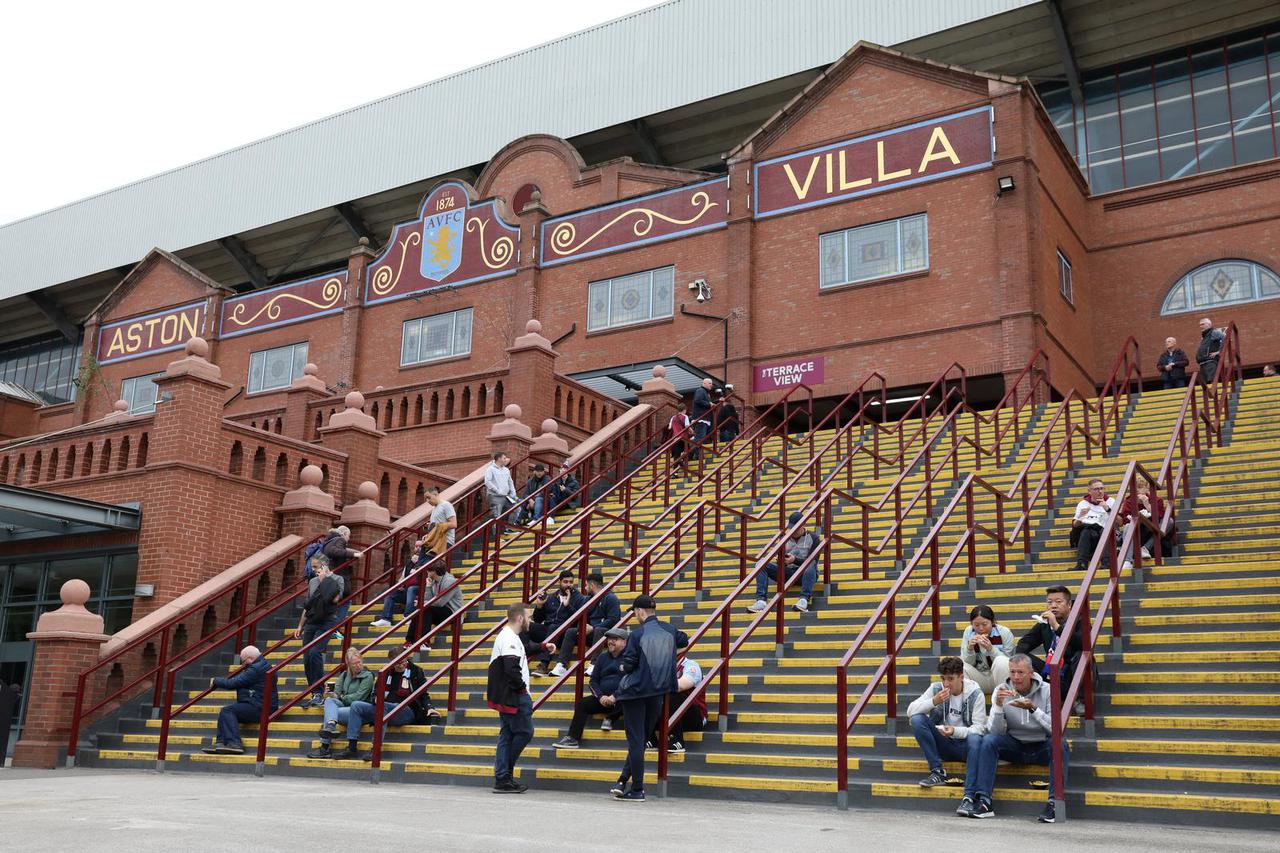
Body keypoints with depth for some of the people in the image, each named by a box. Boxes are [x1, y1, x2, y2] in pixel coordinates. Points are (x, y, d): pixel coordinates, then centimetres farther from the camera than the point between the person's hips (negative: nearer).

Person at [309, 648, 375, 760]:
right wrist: (332, 694, -12)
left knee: (329, 711, -26)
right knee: (329, 700, -24)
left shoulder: (367, 676, -1)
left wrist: (341, 697, -6)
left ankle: (325, 747, -32)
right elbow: (337, 692, 11)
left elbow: (358, 697, -10)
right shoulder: (344, 675, 18)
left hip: (359, 712, -6)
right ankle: (331, 726, -51)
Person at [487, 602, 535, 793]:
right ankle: (504, 777, 0)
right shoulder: (510, 638, -16)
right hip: (515, 696, -11)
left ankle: (502, 778, 11)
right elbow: (512, 668, -26)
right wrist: (522, 686, -13)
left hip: (507, 696, 11)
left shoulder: (508, 636, 18)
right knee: (524, 732, -6)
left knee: (507, 735, 10)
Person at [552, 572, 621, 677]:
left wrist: (593, 628, -18)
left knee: (598, 630, -37)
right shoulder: (589, 599, 16)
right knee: (570, 631, -11)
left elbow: (614, 620, -17)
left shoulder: (610, 598, -7)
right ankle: (562, 666, -22)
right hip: (591, 632, 7)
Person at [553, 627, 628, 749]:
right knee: (582, 703, -17)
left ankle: (610, 718, -8)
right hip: (603, 698, 5)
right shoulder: (602, 657, 14)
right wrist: (601, 697, -6)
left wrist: (615, 697, -20)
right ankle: (573, 739, -20)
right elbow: (593, 681, 14)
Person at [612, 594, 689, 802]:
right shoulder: (669, 631, 3)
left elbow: (628, 665, -13)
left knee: (635, 741, 1)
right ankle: (623, 781, 10)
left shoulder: (637, 634, -14)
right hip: (658, 692, 5)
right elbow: (684, 641, 24)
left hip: (635, 692, -5)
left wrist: (624, 669, 9)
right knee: (641, 739, 14)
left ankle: (637, 790, 2)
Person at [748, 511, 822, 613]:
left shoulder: (812, 537, 2)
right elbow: (782, 565, 13)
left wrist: (795, 560, -24)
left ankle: (804, 599, -55)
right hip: (788, 572, 4)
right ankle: (761, 600, -35)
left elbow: (813, 561, -8)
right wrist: (783, 561, -13)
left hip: (805, 573, -4)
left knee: (810, 564, -39)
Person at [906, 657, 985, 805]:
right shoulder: (936, 688, -2)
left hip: (965, 745, -3)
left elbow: (979, 728, -14)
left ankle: (969, 797, -38)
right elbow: (910, 711, -9)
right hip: (943, 744, 3)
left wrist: (955, 731, -32)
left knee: (975, 739, -37)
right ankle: (937, 772, -14)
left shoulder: (975, 694, -8)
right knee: (917, 719, -20)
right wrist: (934, 701, -25)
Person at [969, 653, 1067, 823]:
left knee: (1059, 743, -31)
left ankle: (1054, 802, -31)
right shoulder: (1002, 691, -6)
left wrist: (1033, 709, -33)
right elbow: (995, 731, -12)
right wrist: (998, 705, -28)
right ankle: (984, 801, -27)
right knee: (988, 740, -25)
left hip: (1041, 747, -1)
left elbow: (1056, 729, -20)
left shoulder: (1046, 690, -11)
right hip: (1015, 746, 2)